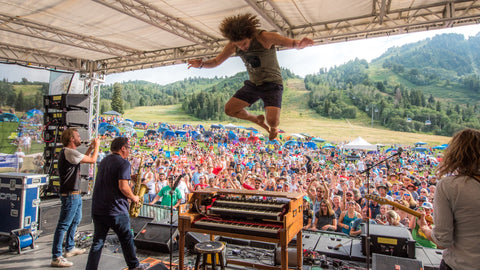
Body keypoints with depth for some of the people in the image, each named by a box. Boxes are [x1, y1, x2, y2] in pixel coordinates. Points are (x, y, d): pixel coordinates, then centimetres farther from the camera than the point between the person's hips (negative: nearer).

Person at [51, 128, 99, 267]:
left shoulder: (69, 152, 12)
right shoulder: (69, 152, -20)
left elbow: (83, 159, 25)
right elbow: (92, 160, -20)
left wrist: (91, 147, 17)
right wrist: (96, 146, -5)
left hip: (75, 194, 11)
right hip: (70, 194, -11)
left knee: (75, 220, 24)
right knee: (63, 225, -5)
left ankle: (70, 248, 38)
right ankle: (56, 258, 2)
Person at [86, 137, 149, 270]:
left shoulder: (104, 161, 13)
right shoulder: (123, 162, -14)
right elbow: (123, 186, -22)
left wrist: (129, 177, 16)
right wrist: (133, 198, -6)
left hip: (97, 209, 7)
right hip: (116, 210, -6)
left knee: (98, 242, 11)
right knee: (127, 239, 12)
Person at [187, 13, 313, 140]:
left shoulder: (265, 37, -21)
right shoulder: (233, 45, -6)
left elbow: (293, 43, -25)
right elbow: (216, 61, 3)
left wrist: (300, 44, -51)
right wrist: (201, 64, -19)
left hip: (272, 84, -5)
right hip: (253, 84, 5)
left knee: (272, 121, -24)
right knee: (229, 109, -4)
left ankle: (273, 128, 18)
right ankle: (257, 119, 22)